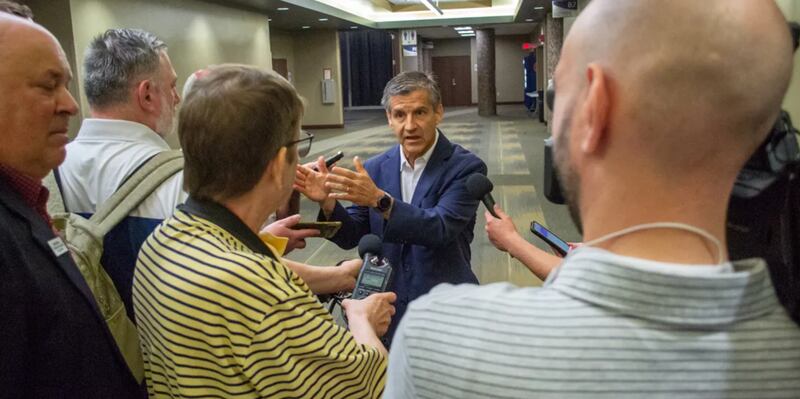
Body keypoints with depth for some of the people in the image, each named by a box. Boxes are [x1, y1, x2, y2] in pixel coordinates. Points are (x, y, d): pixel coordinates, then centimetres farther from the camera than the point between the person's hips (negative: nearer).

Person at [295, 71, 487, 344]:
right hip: (384, 310, 3)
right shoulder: (375, 168, 1)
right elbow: (352, 237, 2)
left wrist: (379, 199, -36)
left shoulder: (465, 167, -11)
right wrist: (328, 202, -18)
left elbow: (441, 228, -24)